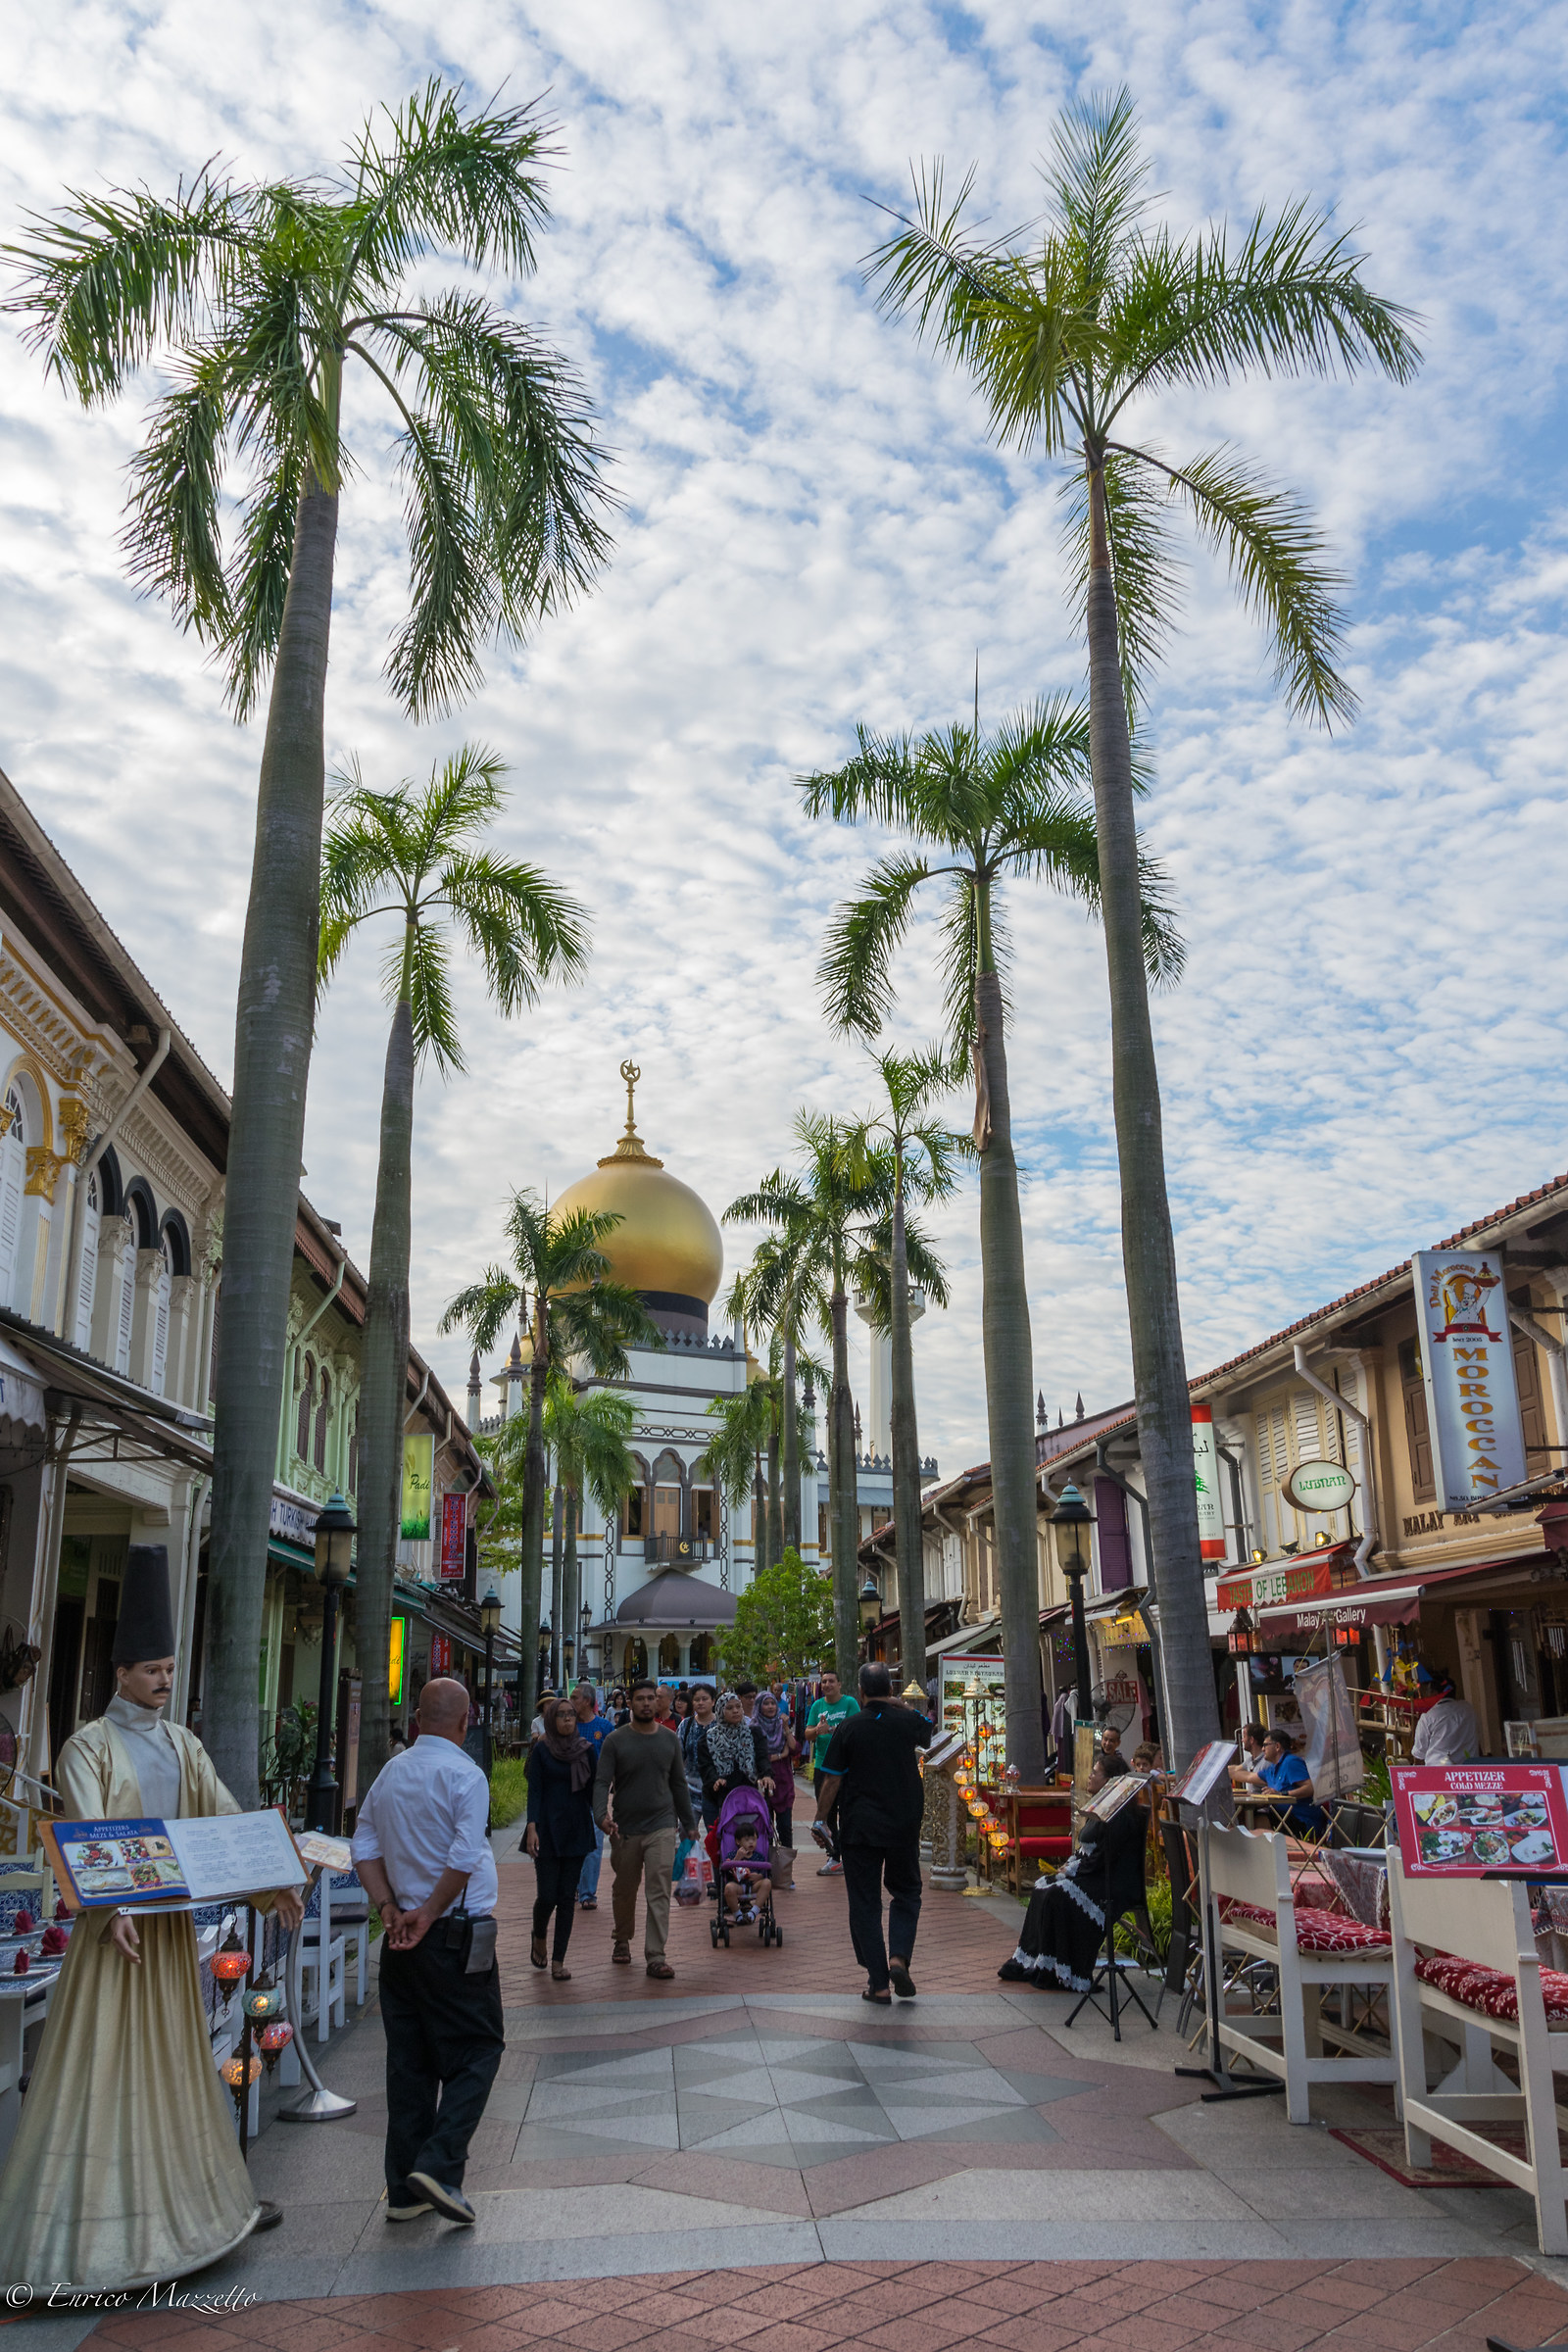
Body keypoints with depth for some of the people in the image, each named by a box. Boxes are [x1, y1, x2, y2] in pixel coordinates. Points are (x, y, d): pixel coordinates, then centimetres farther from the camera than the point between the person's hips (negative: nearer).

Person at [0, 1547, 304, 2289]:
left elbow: (225, 1819, 5)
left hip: (173, 1920, 6)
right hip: (115, 1924, -6)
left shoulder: (182, 1745, 9)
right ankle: (86, 2225, 6)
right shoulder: (89, 1747, -8)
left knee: (179, 2055, 14)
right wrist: (114, 1910, -32)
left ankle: (201, 2195, 24)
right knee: (103, 2064, -3)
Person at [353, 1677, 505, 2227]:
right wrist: (429, 1913, -11)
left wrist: (390, 1910, 1)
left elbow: (364, 1847, 7)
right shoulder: (463, 1774, -14)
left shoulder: (390, 1772, 8)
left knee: (409, 2059, 13)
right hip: (457, 1935, -7)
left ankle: (405, 2190, 17)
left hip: (402, 1939, 7)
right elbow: (463, 1859, -22)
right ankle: (439, 2166, -8)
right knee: (477, 2050, 5)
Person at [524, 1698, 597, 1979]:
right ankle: (539, 1937, 27)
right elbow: (534, 1791, -6)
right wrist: (532, 1828, -15)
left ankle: (558, 1960, 10)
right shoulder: (541, 1750, -3)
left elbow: (593, 1791, 10)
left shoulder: (586, 1750, 5)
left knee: (567, 1897, 3)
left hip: (577, 1829, 3)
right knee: (547, 1895, -5)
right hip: (548, 1829, -3)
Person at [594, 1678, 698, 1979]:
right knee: (624, 1889, 14)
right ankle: (622, 1940, 36)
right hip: (625, 1828, 0)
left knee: (659, 1892, -7)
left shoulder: (669, 1739, 6)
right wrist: (601, 1815, -25)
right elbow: (602, 1782, -8)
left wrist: (689, 1823, 14)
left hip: (662, 1826, 1)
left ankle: (656, 1956, -4)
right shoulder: (616, 1740, -3)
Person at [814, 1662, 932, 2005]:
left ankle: (879, 1985, 5)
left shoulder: (849, 1727, -8)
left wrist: (821, 1821, 5)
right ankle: (899, 1957, -5)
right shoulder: (909, 1722, -3)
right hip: (904, 1823, 1)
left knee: (864, 1903, 7)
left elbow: (831, 1782, -6)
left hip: (859, 1827, -1)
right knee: (906, 1892, 18)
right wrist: (903, 1707, 18)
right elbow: (927, 1736, 23)